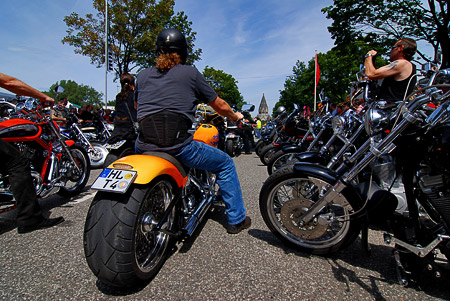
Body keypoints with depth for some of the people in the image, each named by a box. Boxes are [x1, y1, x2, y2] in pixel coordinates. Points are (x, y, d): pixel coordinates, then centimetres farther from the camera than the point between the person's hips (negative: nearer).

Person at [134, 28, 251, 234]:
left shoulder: (143, 75, 15)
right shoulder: (190, 73, 5)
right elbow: (220, 106, 9)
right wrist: (235, 116, 30)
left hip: (144, 145, 5)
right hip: (178, 146, -5)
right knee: (226, 164, 16)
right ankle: (236, 219, 22)